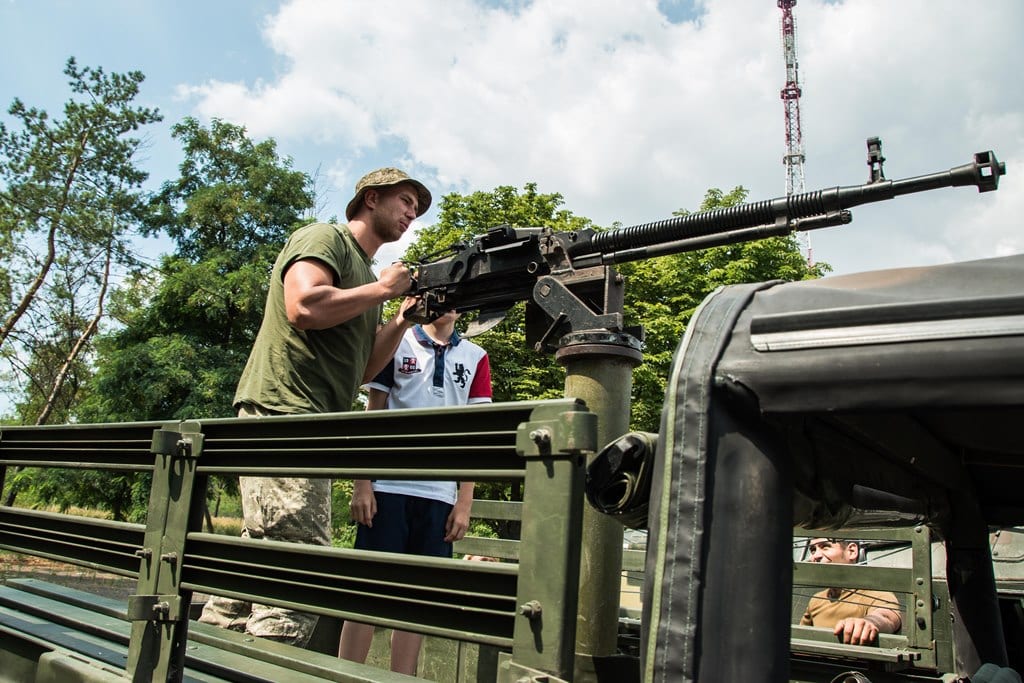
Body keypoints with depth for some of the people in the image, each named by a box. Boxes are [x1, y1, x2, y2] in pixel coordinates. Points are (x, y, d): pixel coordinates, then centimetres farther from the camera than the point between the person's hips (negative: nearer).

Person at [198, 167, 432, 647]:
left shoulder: (367, 274, 26)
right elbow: (304, 306, -20)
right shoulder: (325, 238, 1)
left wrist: (403, 318, 9)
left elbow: (361, 369, 21)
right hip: (284, 415, -10)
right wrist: (382, 289, -7)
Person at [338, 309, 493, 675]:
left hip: (440, 494, 2)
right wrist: (362, 483, -3)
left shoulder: (475, 357, 10)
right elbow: (373, 415, 5)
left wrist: (465, 502, 1)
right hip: (389, 487, -2)